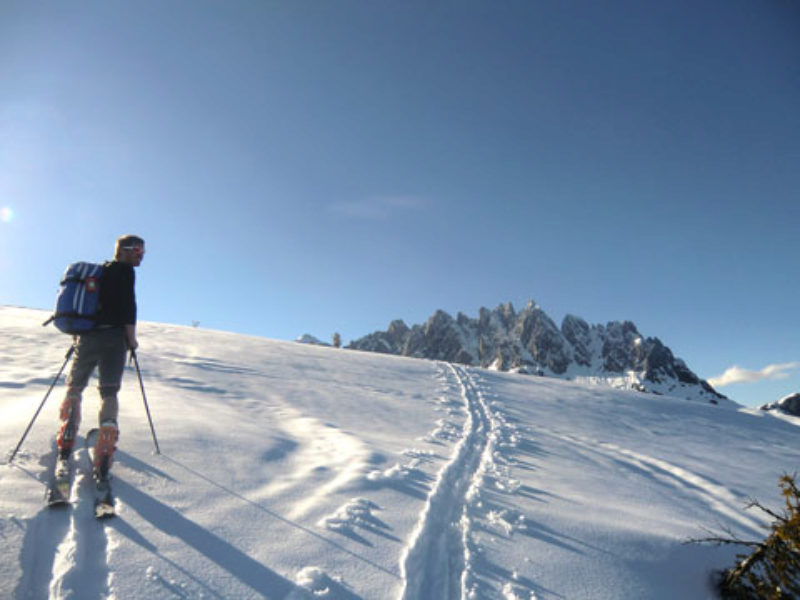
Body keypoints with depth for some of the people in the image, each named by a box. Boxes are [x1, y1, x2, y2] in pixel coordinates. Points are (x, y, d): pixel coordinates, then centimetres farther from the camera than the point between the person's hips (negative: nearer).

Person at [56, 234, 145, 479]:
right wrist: (131, 338, -6)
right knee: (109, 392, -4)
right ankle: (104, 451, -14)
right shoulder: (125, 271, -2)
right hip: (112, 338, -6)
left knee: (74, 386, 20)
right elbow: (128, 306, -13)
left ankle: (66, 440, 8)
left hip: (86, 337, 6)